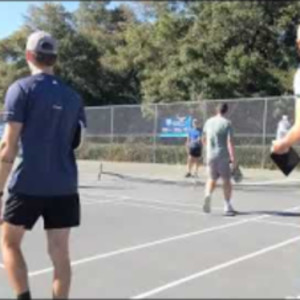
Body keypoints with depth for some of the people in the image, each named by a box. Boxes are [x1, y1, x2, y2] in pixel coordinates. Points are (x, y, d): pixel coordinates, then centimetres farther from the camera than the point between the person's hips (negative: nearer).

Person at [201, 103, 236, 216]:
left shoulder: (209, 122, 7)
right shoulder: (227, 123, -6)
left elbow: (204, 140, 16)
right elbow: (230, 142, -15)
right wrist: (233, 157, -14)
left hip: (210, 155, 3)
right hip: (223, 156, -3)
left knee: (212, 179, 16)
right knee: (226, 180, 8)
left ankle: (208, 195, -11)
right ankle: (227, 206, 9)